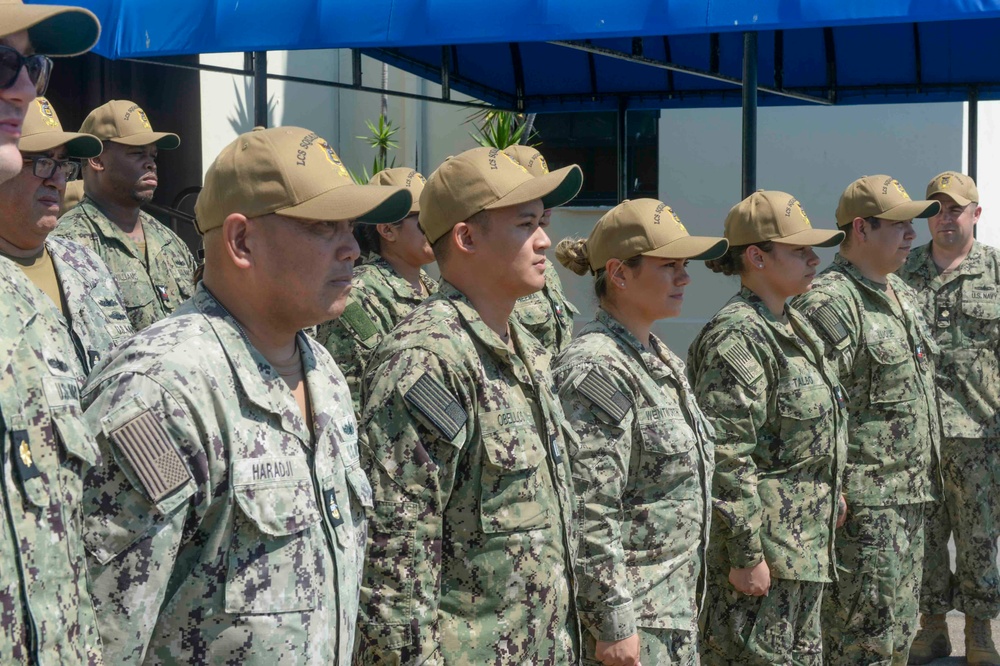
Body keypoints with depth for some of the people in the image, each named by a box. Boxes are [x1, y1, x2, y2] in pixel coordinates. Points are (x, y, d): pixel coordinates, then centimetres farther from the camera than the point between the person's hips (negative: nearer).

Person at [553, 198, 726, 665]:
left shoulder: (659, 359, 11)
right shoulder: (597, 370, -18)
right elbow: (589, 514, -22)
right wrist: (612, 625, -21)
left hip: (675, 605, 9)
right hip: (631, 619, -9)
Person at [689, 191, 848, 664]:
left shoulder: (793, 326, 13)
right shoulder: (737, 337, -18)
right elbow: (727, 456, -22)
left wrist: (831, 494, 23)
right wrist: (746, 555, -22)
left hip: (805, 546, 10)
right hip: (760, 544, -10)